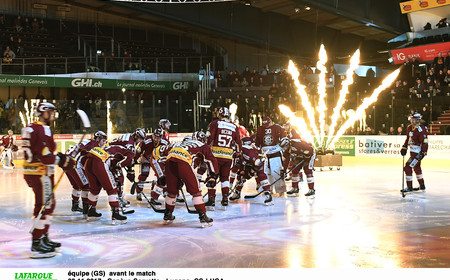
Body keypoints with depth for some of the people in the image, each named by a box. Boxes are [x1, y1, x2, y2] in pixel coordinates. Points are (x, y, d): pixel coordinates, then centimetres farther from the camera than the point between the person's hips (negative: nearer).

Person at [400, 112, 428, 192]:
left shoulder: (421, 129, -20)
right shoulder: (409, 128, 6)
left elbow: (425, 142, -23)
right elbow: (408, 138, 21)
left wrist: (422, 153, -28)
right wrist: (404, 148, 18)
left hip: (418, 153, -10)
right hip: (412, 152, 10)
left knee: (408, 167, -12)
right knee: (416, 168, 21)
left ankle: (409, 187, -5)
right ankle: (422, 186, 37)